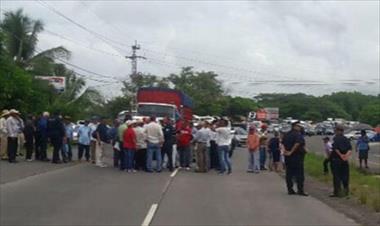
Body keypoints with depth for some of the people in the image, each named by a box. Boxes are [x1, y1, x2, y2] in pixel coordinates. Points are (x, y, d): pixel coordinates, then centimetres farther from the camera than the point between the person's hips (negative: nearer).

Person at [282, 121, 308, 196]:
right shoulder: (298, 134, -11)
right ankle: (300, 190, -4)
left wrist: (286, 151, 9)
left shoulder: (287, 134, 13)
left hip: (288, 156, 7)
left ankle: (290, 189, 11)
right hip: (297, 156, -7)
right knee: (299, 174, -2)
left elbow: (283, 143, 17)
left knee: (289, 173, 9)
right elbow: (297, 144, -23)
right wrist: (291, 152, -18)